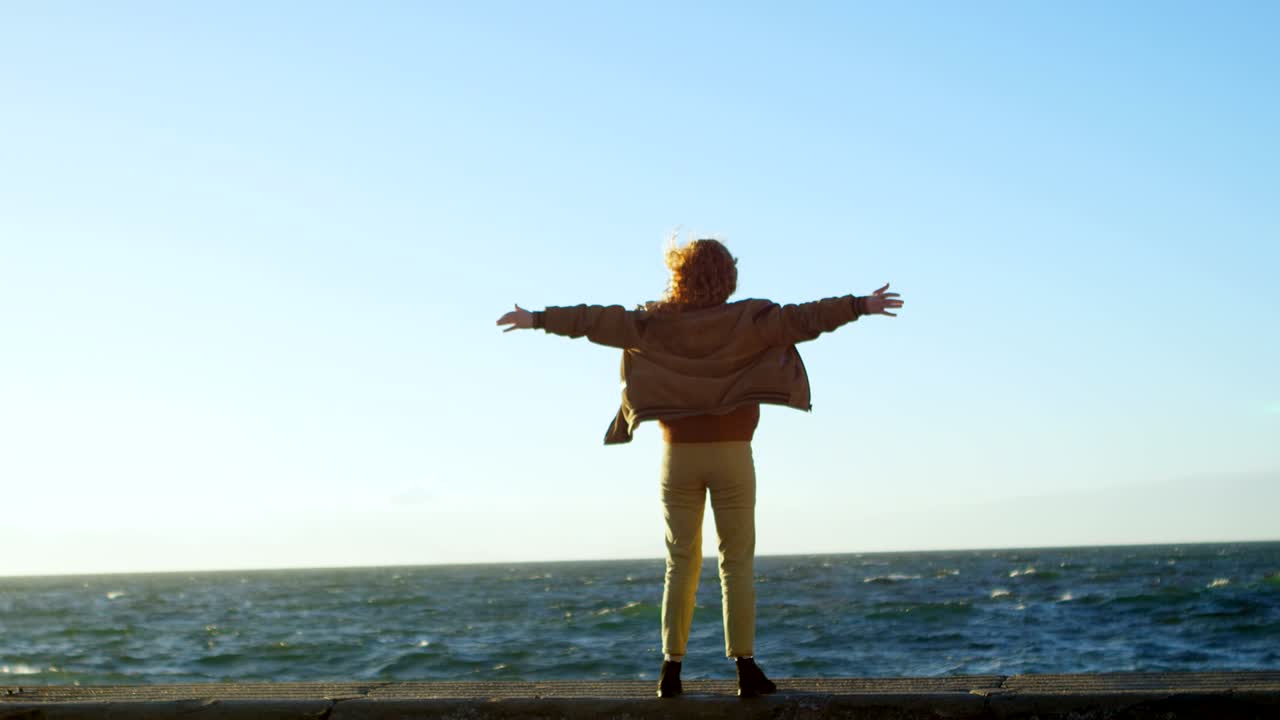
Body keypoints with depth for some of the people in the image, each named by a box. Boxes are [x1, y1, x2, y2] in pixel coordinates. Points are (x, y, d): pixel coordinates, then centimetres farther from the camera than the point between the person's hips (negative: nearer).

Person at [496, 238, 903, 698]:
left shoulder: (656, 324, -2)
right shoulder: (748, 321, -6)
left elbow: (598, 321, -3)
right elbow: (801, 319, -13)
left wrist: (538, 320, 5)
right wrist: (861, 307, -12)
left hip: (679, 455, 2)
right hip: (731, 455, -1)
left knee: (681, 564, 8)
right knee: (737, 564, 2)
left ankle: (671, 670, 5)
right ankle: (745, 669, -1)